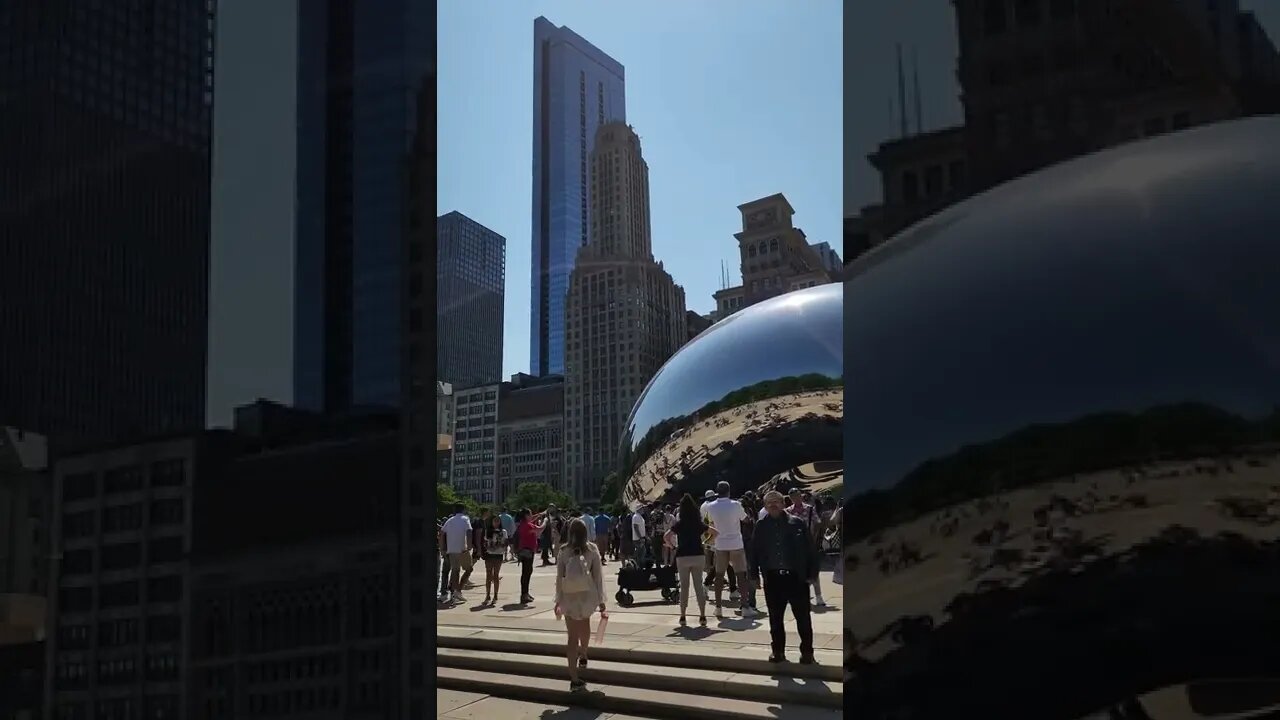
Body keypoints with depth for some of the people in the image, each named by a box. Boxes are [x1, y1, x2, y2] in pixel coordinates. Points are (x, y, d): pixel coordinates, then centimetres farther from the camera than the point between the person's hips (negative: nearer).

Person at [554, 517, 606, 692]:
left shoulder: (564, 551, -4)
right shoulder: (592, 550, -4)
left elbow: (559, 576, -2)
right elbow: (598, 575, -3)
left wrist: (558, 600, 6)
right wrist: (601, 600, 4)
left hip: (569, 597, -1)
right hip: (588, 595, 1)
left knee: (573, 636, 2)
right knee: (585, 623, 31)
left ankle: (574, 679, 0)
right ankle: (583, 655, 48)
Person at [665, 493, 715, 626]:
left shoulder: (679, 523, -4)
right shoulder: (699, 523, 5)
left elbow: (666, 537, -15)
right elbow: (715, 533, 9)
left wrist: (673, 546, -1)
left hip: (682, 556, -2)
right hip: (698, 555, 2)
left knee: (684, 586, 6)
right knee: (699, 586, 7)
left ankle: (683, 617, 7)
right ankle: (702, 616, 2)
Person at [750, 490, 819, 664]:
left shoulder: (796, 523, -1)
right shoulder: (761, 526, 5)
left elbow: (809, 549, 0)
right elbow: (754, 552, 8)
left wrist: (811, 573, -4)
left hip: (796, 577, -2)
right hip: (772, 578, 2)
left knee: (803, 617, 2)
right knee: (775, 618, 9)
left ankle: (807, 652, 11)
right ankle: (778, 651, 20)